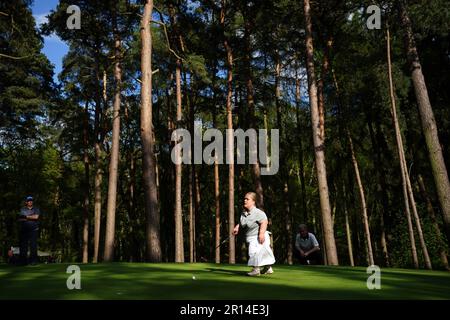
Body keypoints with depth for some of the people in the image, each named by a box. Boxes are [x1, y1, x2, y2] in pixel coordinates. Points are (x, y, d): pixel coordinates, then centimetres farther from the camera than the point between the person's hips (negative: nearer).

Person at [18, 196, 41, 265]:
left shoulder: (36, 209, 10)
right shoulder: (22, 210, 14)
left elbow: (36, 217, -8)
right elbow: (20, 219, 2)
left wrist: (26, 216, -4)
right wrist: (31, 217, -7)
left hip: (33, 230, -2)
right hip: (24, 230, 2)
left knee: (33, 245, -6)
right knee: (23, 245, 2)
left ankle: (33, 260, -3)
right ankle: (23, 261, 8)